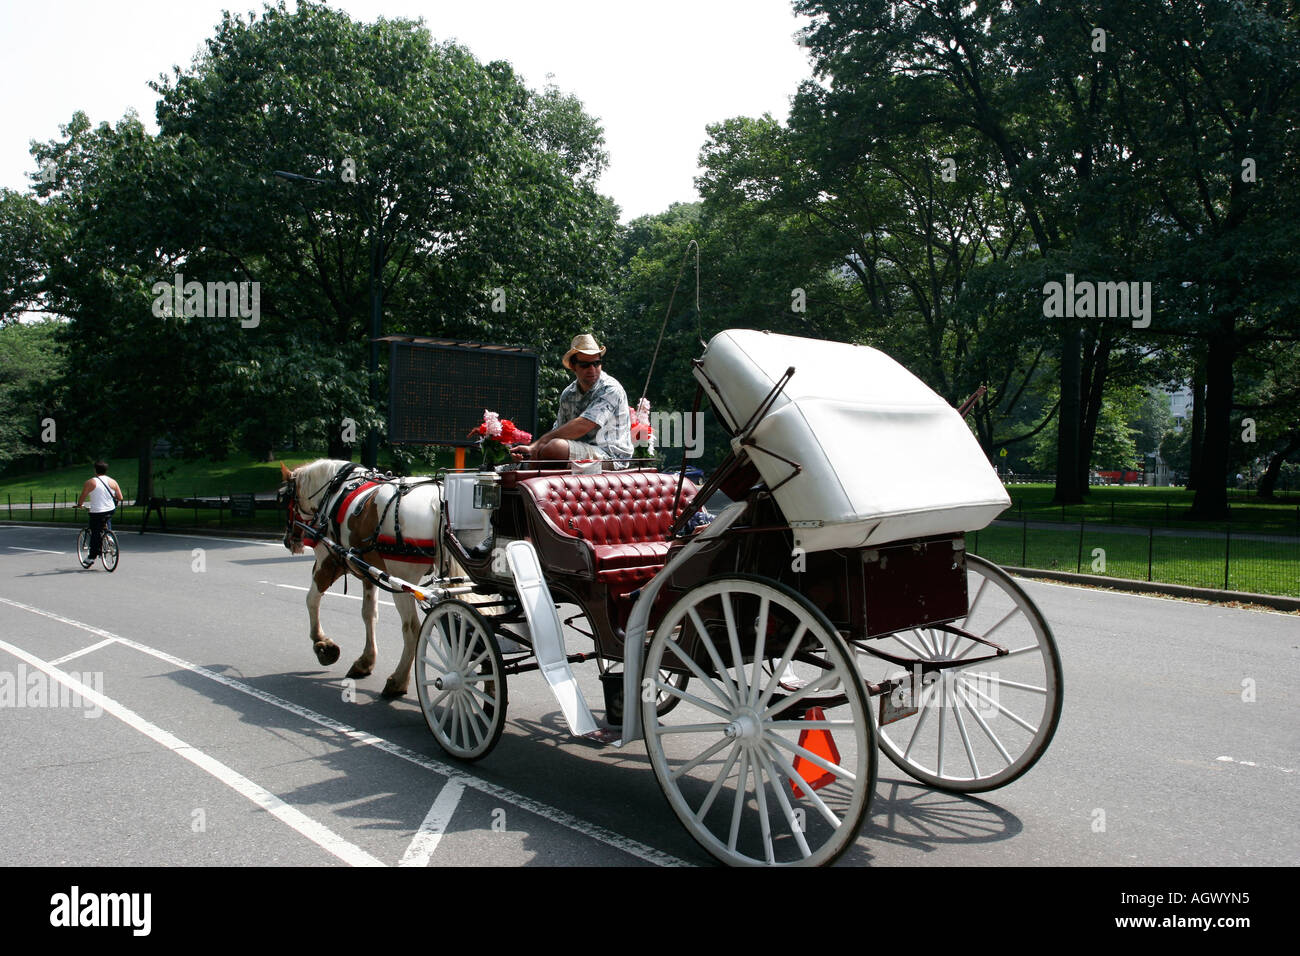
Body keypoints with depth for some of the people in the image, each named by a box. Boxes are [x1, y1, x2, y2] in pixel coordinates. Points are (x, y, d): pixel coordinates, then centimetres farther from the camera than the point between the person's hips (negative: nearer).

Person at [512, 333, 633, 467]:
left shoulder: (610, 389, -12)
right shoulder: (567, 394, 12)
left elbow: (581, 426, -22)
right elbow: (558, 431, 11)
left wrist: (538, 445, -20)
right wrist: (532, 448, -10)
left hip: (611, 458, -7)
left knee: (554, 448, -30)